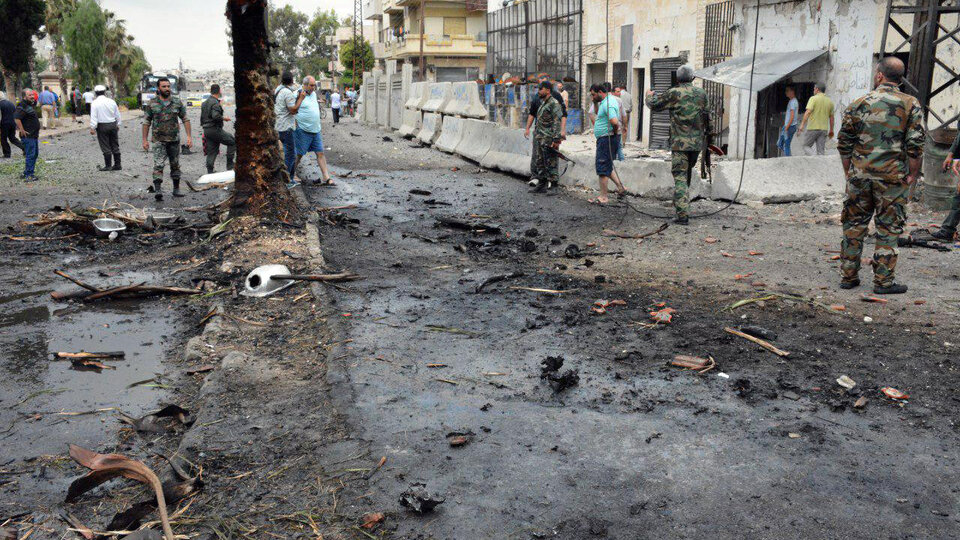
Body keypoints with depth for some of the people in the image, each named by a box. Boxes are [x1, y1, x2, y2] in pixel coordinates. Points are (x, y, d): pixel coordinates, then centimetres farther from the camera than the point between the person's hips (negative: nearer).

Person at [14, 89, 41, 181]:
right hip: (28, 136, -10)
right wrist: (22, 130, -25)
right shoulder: (22, 106, -16)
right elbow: (16, 118, -26)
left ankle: (27, 173, 25)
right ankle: (28, 175, -5)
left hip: (34, 135, 10)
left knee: (35, 154, 16)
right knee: (30, 155, -9)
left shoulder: (31, 104, 14)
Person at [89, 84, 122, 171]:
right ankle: (117, 165, 13)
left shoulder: (95, 103, -8)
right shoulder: (112, 101, 3)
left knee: (105, 147, 1)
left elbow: (93, 117, -12)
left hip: (102, 126, -4)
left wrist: (92, 128, -8)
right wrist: (117, 125, 21)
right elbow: (117, 114, 10)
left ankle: (108, 166, 3)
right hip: (113, 125, 4)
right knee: (115, 146, 9)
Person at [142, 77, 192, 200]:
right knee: (158, 165, -14)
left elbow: (185, 119, 6)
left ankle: (176, 189, 23)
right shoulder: (152, 104, 0)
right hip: (159, 140, -2)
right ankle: (157, 190, -21)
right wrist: (144, 140, 1)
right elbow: (146, 122, 5)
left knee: (175, 165, 11)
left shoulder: (177, 102, 3)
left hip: (174, 139, 2)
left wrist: (189, 136, -2)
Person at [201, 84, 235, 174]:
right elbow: (215, 116, -26)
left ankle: (210, 172, 8)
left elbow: (202, 117, 22)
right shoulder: (215, 103, -13)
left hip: (206, 130, 9)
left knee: (211, 152, 10)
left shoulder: (205, 103, 18)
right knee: (232, 142, 0)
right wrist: (224, 118, -10)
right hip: (215, 129, -9)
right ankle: (230, 165, -3)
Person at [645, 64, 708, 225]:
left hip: (680, 143, -5)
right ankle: (682, 204, 35)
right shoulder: (701, 94, 5)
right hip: (697, 143, 5)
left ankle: (683, 214, -14)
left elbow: (654, 105, 3)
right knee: (688, 173, 21)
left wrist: (650, 96, 24)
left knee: (680, 177, -6)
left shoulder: (674, 94, -9)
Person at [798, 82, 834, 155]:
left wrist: (802, 124, -19)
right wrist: (831, 131, 22)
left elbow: (808, 112, -17)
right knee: (820, 151, 5)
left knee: (806, 146, 7)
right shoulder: (830, 101, 11)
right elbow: (831, 117, 14)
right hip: (824, 129, 5)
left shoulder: (813, 99, -5)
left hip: (813, 128, -5)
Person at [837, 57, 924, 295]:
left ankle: (848, 276, 16)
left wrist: (849, 172, 14)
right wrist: (912, 175, 1)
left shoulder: (859, 104, 3)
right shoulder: (911, 105, -2)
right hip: (892, 177, -2)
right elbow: (916, 144, -8)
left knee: (854, 225, 12)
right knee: (888, 229, 5)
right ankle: (883, 281, 7)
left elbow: (844, 143, 5)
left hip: (859, 175, 2)